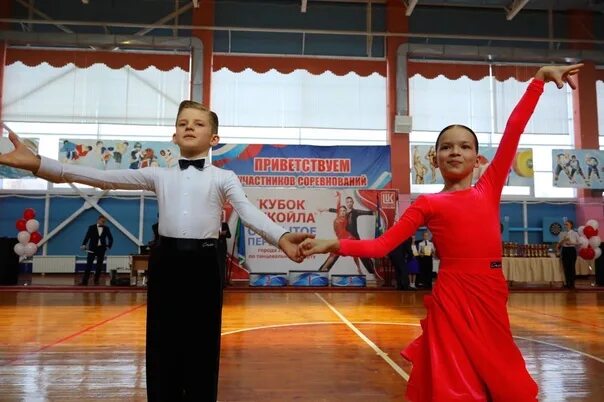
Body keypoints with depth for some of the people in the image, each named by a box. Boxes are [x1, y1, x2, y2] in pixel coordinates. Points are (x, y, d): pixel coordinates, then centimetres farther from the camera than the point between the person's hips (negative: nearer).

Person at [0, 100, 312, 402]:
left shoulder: (224, 177, 4)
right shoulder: (159, 175, 11)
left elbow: (248, 211, -12)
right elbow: (106, 178, 3)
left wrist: (281, 238, -33)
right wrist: (38, 164, -7)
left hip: (203, 264, -2)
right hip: (165, 262, 3)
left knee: (202, 346, 5)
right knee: (162, 345, 9)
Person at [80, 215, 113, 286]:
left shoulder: (106, 228, 6)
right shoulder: (91, 227, 1)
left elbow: (111, 238, 12)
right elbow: (87, 237, -7)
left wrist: (108, 246, 1)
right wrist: (84, 245, -21)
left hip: (101, 249, 2)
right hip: (92, 249, -2)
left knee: (99, 266, 4)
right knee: (88, 265, -7)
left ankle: (96, 280, 14)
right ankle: (84, 281, -8)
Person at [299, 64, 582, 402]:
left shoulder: (490, 188, 9)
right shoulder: (428, 204, 2)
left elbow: (514, 129, 6)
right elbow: (382, 245, -4)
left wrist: (540, 78, 6)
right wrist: (333, 245, -15)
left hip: (491, 296, 3)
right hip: (453, 297, -3)